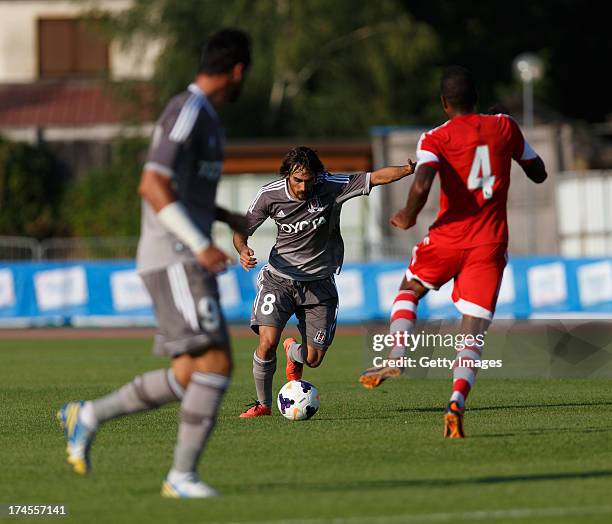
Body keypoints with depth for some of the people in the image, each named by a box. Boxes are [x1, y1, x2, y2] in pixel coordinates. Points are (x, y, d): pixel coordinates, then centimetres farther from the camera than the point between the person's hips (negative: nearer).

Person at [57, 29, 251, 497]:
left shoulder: (204, 116, 20)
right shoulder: (186, 112, -12)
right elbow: (153, 186, -22)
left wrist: (228, 218, 20)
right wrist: (200, 245, -26)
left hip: (188, 264, 10)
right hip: (173, 260, -10)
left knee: (189, 378, 6)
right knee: (217, 364, -17)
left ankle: (88, 416, 15)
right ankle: (183, 474, -13)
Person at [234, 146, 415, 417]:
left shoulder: (330, 187, -14)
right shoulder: (270, 194, -11)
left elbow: (375, 177, -18)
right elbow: (242, 229, 1)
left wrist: (408, 169, -36)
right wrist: (243, 250, -21)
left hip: (318, 282, 1)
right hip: (278, 279, -1)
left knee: (314, 359, 0)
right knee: (267, 342, -20)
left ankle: (294, 352, 40)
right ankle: (263, 404, 4)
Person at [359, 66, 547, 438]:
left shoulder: (435, 140, -5)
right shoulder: (504, 127, 4)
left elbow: (421, 186, -23)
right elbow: (539, 173, 16)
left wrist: (409, 218, -3)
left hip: (448, 238, -1)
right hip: (491, 244, 1)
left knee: (410, 291, 28)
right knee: (474, 333, -1)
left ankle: (395, 358, 7)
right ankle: (457, 404, -22)